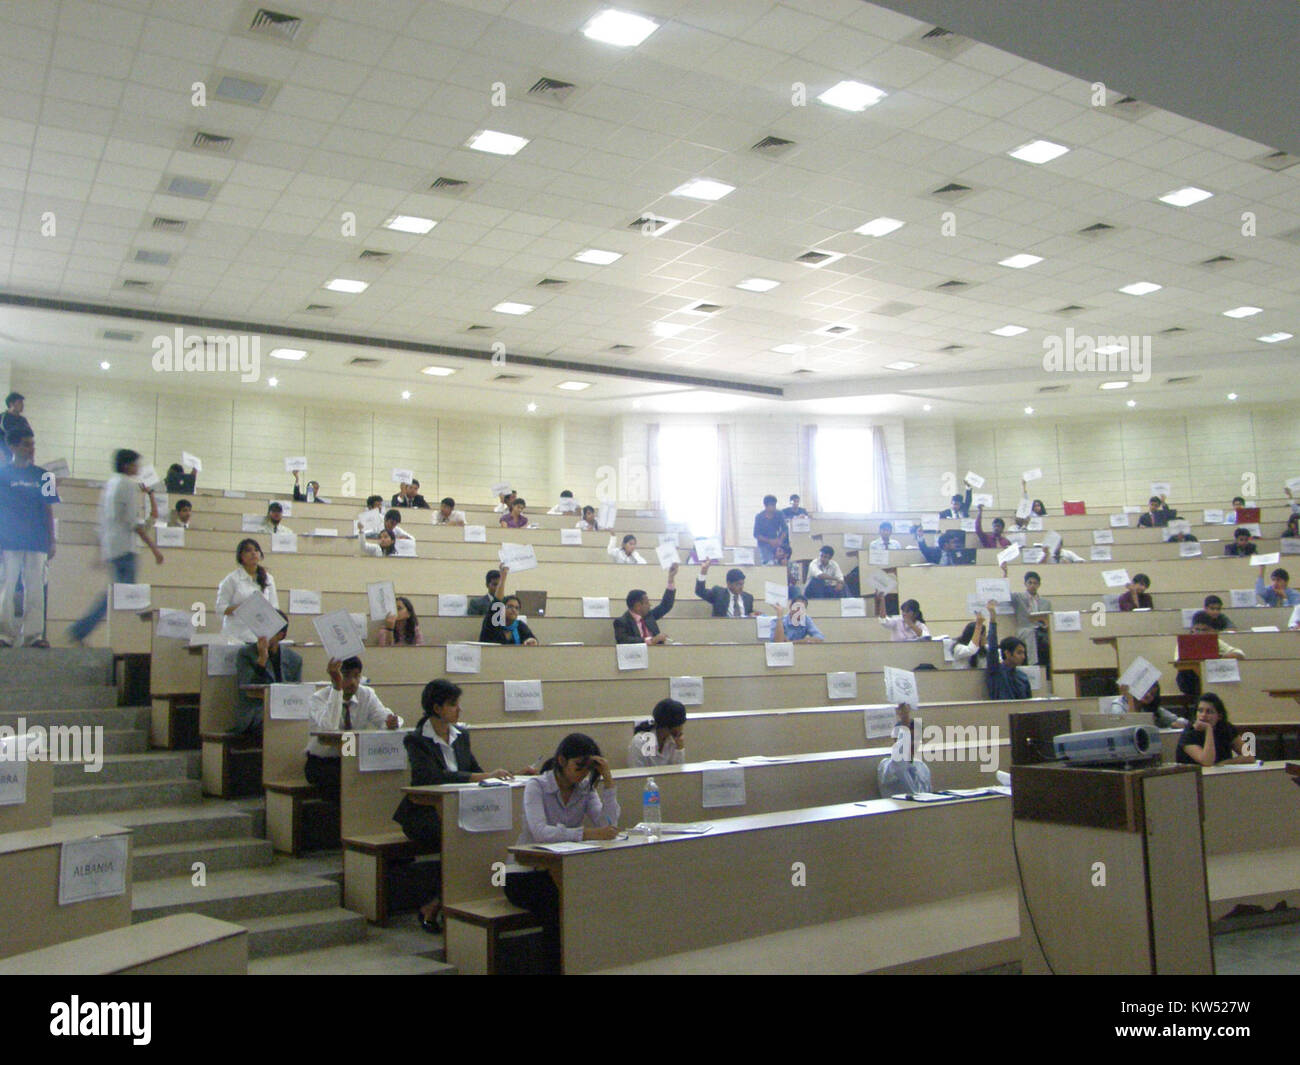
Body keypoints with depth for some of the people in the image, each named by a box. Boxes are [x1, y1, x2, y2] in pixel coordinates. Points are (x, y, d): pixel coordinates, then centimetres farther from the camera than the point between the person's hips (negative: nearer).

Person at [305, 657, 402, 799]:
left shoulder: (367, 695, 0)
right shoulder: (319, 697, -13)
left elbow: (384, 719, -12)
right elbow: (329, 727, -33)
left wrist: (392, 722, -37)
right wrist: (336, 687, -39)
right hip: (321, 763, -3)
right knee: (341, 777, -34)